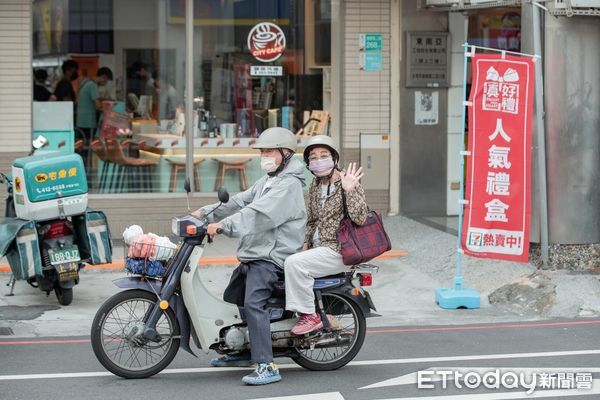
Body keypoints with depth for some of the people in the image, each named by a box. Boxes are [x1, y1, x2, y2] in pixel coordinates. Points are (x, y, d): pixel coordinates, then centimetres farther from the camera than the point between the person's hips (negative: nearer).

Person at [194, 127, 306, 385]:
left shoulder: (289, 184, -14)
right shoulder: (268, 180, 21)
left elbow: (260, 214, -26)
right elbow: (241, 201, 16)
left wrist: (223, 225, -33)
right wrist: (205, 212, 6)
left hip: (273, 255, -11)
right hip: (256, 252, 11)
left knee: (253, 303, -25)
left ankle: (266, 366, -29)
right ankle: (243, 352, 34)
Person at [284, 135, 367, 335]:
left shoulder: (349, 182, -11)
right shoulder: (316, 184, 12)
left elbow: (360, 218, -23)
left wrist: (349, 190, -32)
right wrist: (305, 247, 7)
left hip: (338, 251, -9)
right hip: (319, 248, 9)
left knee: (294, 263, -26)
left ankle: (309, 316, -18)